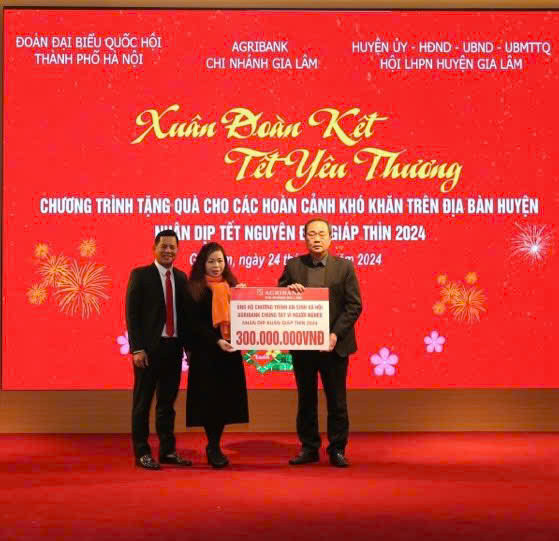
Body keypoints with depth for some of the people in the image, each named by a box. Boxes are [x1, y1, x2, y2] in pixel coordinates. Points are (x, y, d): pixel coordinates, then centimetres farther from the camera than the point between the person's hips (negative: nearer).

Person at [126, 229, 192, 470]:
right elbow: (132, 313, -8)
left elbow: (183, 313, 11)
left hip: (173, 347, 5)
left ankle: (168, 450, 21)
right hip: (149, 348, -5)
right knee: (142, 402, 4)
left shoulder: (181, 277, 11)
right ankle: (142, 453, 11)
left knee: (168, 402, 12)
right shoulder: (140, 275, -4)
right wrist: (137, 348, -14)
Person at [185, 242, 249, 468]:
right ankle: (213, 448, 11)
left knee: (226, 398, 6)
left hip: (230, 351, 5)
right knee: (209, 398, -1)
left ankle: (214, 446, 20)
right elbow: (195, 323, -10)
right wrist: (216, 341, -20)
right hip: (206, 352, -4)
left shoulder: (231, 286, 10)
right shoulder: (195, 288, -4)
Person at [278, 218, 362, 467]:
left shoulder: (344, 266, 1)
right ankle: (309, 448, 21)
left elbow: (354, 305, -3)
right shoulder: (293, 266, 6)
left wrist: (336, 334, -14)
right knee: (306, 399, 10)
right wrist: (289, 289, -17)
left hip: (334, 344, -2)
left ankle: (337, 449, 14)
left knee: (336, 400, 4)